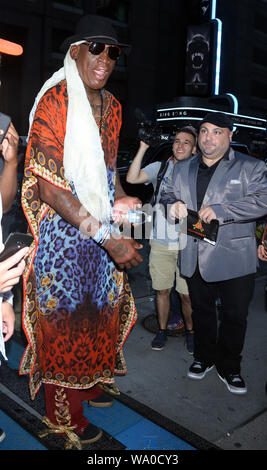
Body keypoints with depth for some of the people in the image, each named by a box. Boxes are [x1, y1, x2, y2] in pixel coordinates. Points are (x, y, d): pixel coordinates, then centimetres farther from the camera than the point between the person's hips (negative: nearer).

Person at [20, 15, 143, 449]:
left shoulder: (112, 106, 9)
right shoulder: (54, 103, -15)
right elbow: (50, 187, -21)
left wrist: (120, 200, 1)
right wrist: (108, 239, -24)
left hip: (103, 228, 7)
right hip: (62, 230, -7)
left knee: (100, 307, 17)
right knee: (63, 316, 5)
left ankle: (89, 380, 43)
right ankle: (64, 416, 27)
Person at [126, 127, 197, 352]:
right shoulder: (160, 168, 4)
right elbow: (132, 178, -12)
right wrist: (143, 147, -12)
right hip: (160, 244, 2)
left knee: (187, 294, 4)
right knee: (162, 290, 13)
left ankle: (190, 331, 29)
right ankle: (162, 330, 33)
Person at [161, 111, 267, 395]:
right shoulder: (184, 170, 12)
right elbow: (167, 197, 17)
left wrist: (221, 210, -27)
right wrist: (172, 206, -8)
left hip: (234, 258, -3)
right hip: (195, 257, 4)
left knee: (234, 316, 7)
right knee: (202, 311, 18)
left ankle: (229, 368, 27)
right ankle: (204, 358, 38)